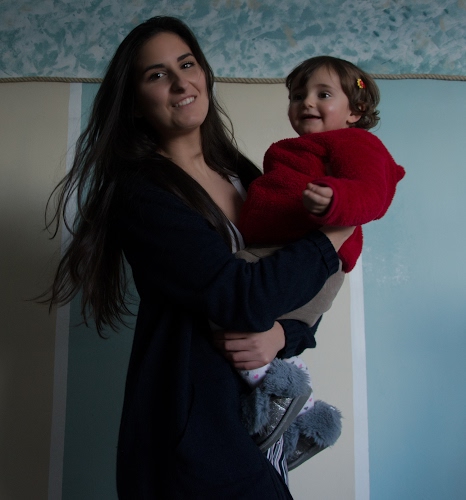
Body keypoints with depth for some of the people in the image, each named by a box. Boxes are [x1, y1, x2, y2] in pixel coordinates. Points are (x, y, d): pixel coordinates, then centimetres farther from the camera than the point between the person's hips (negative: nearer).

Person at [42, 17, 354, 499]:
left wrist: (281, 333, -15)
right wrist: (335, 235, -11)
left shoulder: (246, 178, 5)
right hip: (192, 439, -5)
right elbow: (245, 298, -24)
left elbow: (303, 293, 6)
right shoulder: (140, 192, -14)